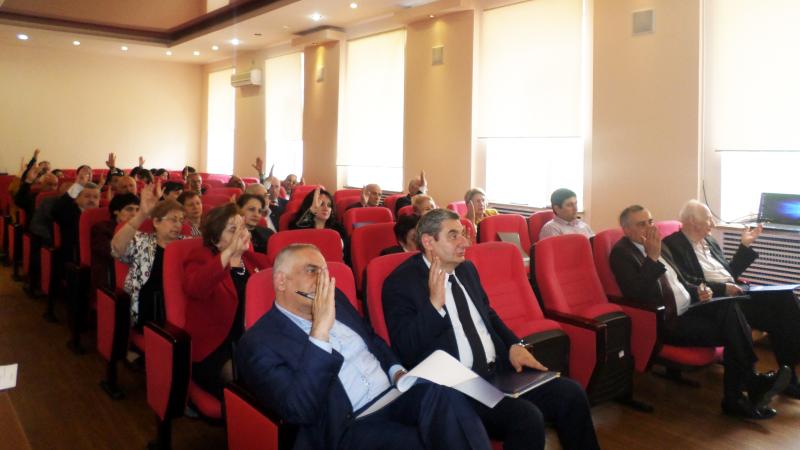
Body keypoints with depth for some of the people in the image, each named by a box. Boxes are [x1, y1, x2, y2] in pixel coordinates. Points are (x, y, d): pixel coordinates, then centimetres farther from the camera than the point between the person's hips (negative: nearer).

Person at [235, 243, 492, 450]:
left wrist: (397, 372, 6)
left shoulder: (334, 299, 13)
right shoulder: (259, 343, -8)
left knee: (442, 391, -27)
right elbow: (300, 412, -21)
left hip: (392, 395, 6)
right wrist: (320, 329, -24)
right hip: (349, 427, -6)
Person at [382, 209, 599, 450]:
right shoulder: (400, 282, -8)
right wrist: (435, 303, -24)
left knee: (570, 394, -10)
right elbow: (405, 352, -15)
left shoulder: (467, 269, 12)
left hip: (499, 369, 7)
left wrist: (514, 345, 7)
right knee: (527, 418, -26)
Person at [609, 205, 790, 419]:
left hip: (688, 309, 7)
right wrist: (652, 257, -28)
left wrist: (697, 291, 4)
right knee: (730, 333, -19)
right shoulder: (621, 253, -10)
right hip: (666, 322, -7)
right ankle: (753, 384, 1)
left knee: (730, 308, -19)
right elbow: (636, 294, -24)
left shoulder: (660, 246, 15)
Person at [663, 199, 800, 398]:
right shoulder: (673, 245, -7)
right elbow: (687, 284, -16)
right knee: (773, 315, -24)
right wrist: (723, 288, -19)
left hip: (733, 291, 8)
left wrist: (745, 245, 19)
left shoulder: (709, 241, 20)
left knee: (783, 296, -16)